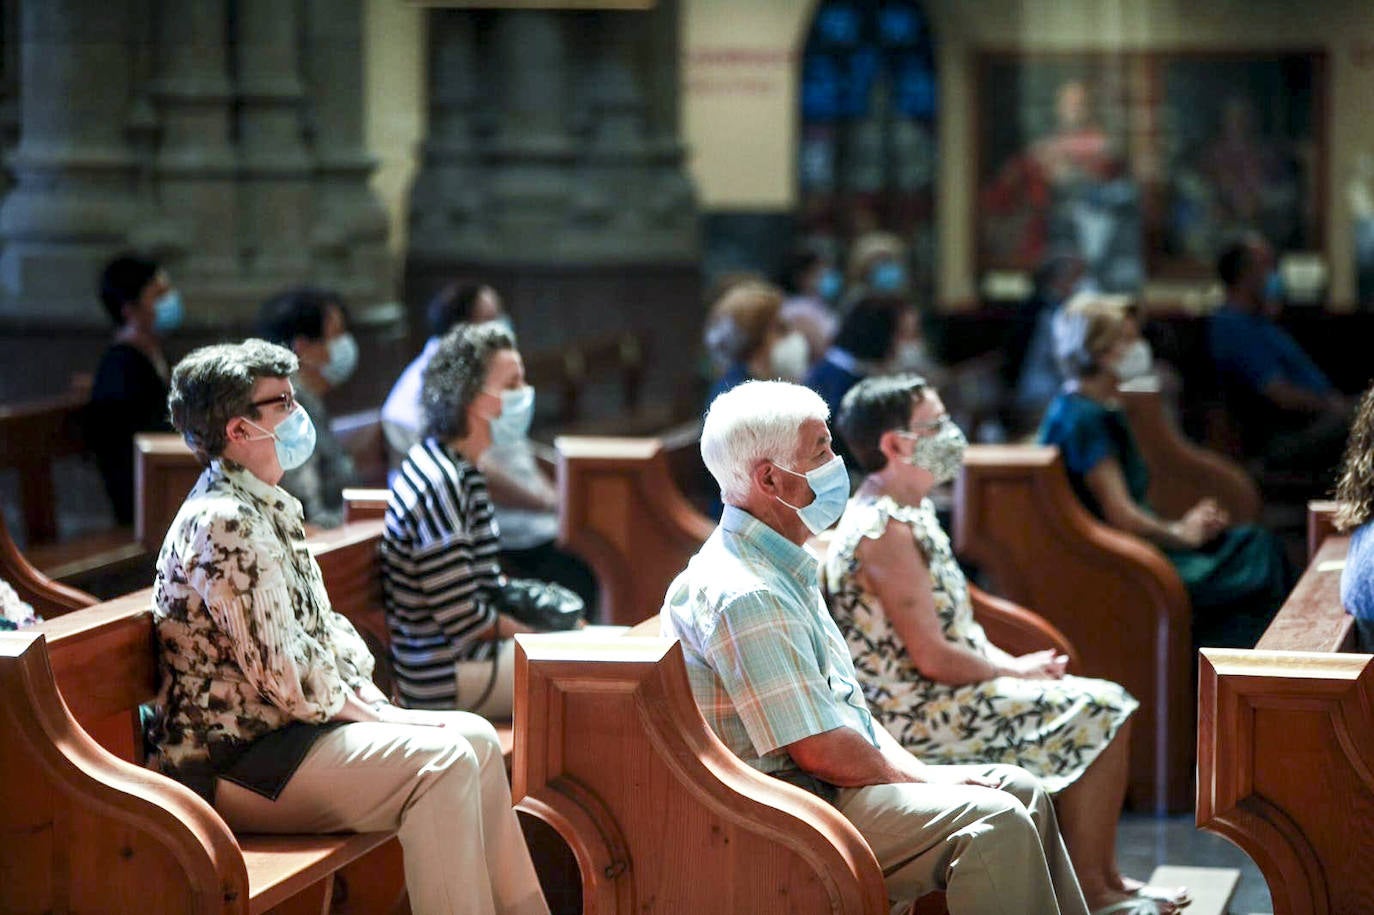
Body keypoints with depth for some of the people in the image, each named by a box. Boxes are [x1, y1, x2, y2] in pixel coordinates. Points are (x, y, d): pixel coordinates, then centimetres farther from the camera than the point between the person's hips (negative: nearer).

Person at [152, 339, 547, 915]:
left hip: (284, 726, 10)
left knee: (475, 738, 3)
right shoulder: (224, 524, -19)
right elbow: (286, 677, -22)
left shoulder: (270, 508, 15)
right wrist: (379, 715, -10)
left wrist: (377, 703, 5)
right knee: (440, 762, -22)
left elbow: (326, 628, 20)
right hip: (233, 763, -10)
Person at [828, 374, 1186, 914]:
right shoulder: (886, 531, -22)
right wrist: (1016, 671, -9)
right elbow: (933, 657, -23)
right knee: (1099, 714, -8)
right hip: (918, 717, -11)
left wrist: (1010, 663, 2)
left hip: (932, 701, 11)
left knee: (1101, 704, 15)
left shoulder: (909, 513, 11)